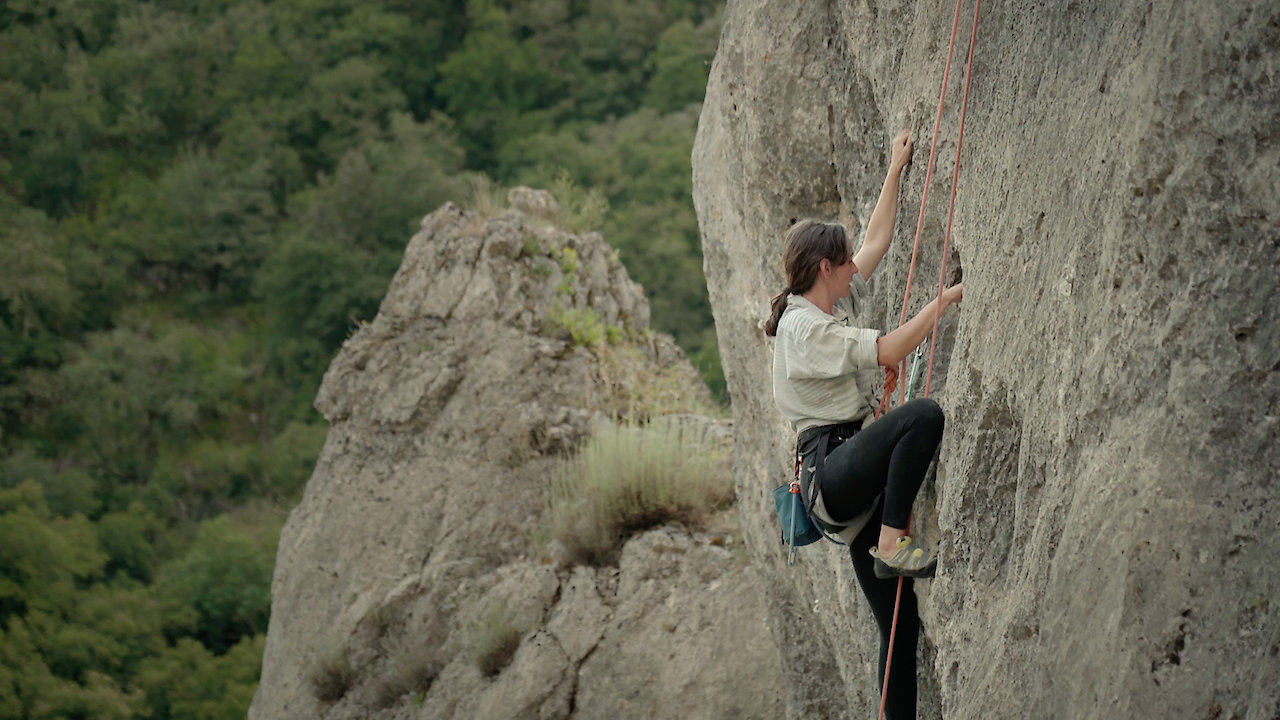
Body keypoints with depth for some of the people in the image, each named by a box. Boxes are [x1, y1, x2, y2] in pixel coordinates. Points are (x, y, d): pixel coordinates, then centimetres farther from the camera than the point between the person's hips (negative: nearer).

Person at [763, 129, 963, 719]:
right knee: (924, 414, -32)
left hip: (855, 484, 9)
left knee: (901, 625, 2)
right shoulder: (803, 327, -10)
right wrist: (943, 301, -12)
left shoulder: (833, 306, 18)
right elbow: (889, 352, -18)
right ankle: (892, 543, -25)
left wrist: (896, 171, 29)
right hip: (829, 469, -9)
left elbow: (876, 242, 28)